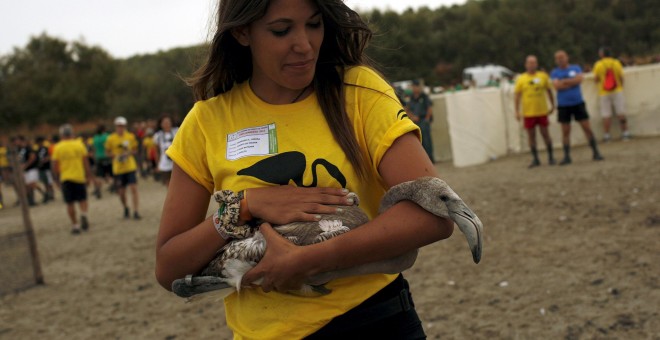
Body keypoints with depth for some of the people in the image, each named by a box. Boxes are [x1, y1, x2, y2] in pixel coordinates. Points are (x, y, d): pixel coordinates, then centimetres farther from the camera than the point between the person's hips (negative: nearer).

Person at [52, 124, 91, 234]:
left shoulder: (57, 148, -3)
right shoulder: (80, 144, -1)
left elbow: (55, 167, -2)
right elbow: (86, 162, 0)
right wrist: (88, 176, 7)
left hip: (65, 178, 0)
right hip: (80, 177, 0)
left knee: (70, 203, 8)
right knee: (82, 199, 12)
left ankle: (75, 225, 8)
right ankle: (83, 214, -16)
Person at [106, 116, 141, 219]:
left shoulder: (130, 136, 0)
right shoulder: (111, 139, -3)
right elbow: (107, 152, 7)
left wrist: (129, 153, -9)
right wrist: (115, 156, -13)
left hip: (130, 167, 0)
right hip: (118, 168, 0)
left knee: (134, 188, -10)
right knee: (121, 191, 7)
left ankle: (135, 212, -5)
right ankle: (126, 209, 33)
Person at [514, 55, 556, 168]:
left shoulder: (543, 76, 2)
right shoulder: (521, 79, -1)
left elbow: (549, 91, 11)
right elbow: (517, 95, 2)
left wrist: (552, 105, 10)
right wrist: (517, 111, -2)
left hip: (542, 111, 0)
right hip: (528, 113, 0)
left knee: (545, 133, 5)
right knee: (531, 135, 5)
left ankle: (550, 157, 17)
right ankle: (535, 159, 15)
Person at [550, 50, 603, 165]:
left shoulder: (576, 68, 4)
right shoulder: (554, 72, 2)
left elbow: (579, 79, -14)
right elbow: (557, 86, -14)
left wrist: (564, 81, -14)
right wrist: (572, 82, -12)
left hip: (578, 103, 0)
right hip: (563, 105, 0)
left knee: (587, 128, -1)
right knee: (565, 131, 3)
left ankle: (595, 152, 6)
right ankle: (567, 156, 9)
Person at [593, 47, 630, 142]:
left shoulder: (598, 65, -8)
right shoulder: (616, 63, -2)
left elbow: (596, 79, -4)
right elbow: (621, 78, -1)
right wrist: (620, 87, 15)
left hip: (604, 93, -1)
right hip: (617, 91, 1)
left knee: (606, 115, 1)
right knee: (621, 113, 6)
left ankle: (606, 135, 2)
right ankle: (625, 133, 9)